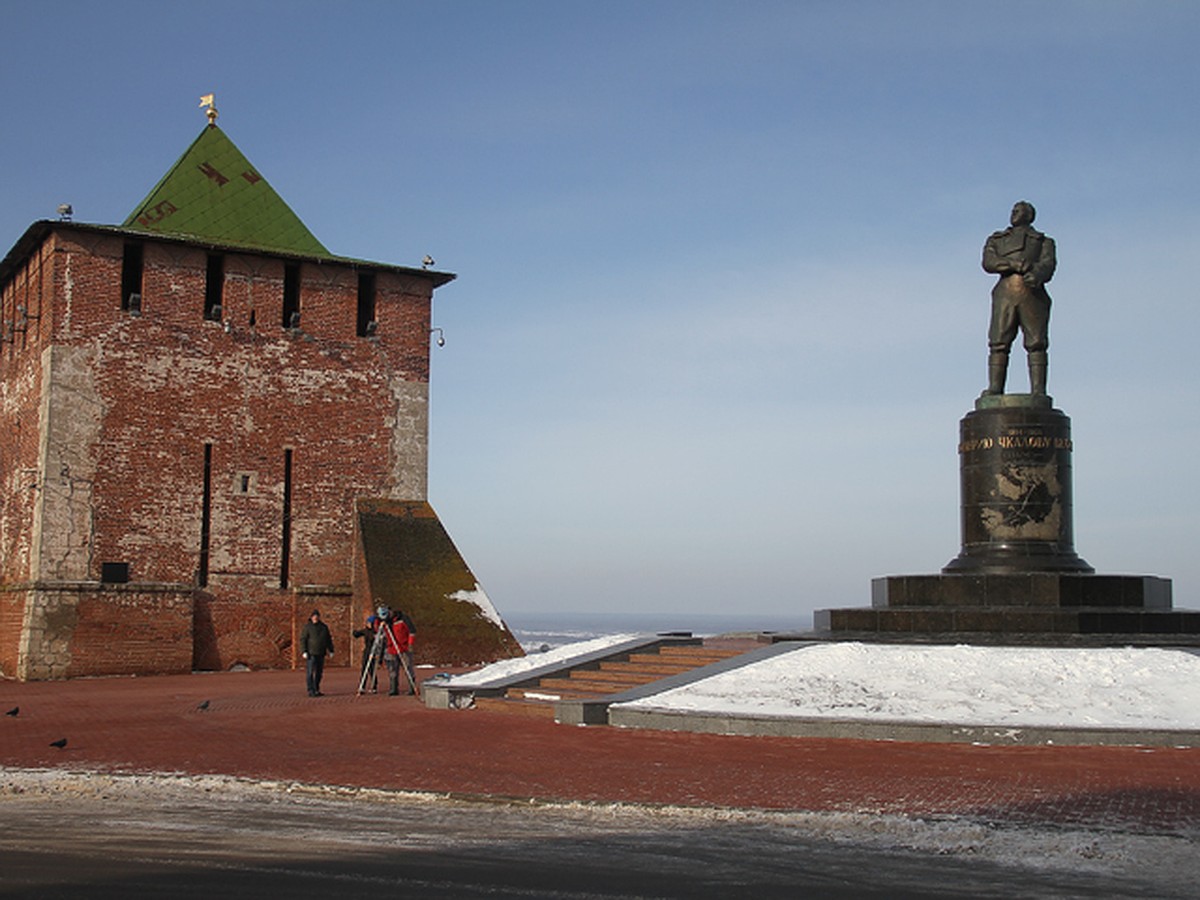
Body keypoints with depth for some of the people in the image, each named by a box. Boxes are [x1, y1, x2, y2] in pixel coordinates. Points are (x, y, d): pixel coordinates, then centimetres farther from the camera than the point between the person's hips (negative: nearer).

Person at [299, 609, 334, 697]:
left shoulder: (324, 627, 13)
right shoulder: (307, 627, -3)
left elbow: (328, 639, 18)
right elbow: (303, 639, -7)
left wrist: (331, 651, 12)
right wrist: (304, 652, -16)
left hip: (321, 654, 6)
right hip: (311, 654, -6)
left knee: (319, 673, 9)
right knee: (310, 672, -9)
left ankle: (316, 690, 17)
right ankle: (311, 691, -10)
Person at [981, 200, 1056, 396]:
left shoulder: (1043, 241, 24)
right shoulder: (996, 239, 28)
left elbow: (1048, 263, 4)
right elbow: (988, 262, 7)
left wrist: (1036, 274, -21)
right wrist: (1014, 264, -12)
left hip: (1032, 293, -1)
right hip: (1005, 292, 1)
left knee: (1036, 344, -9)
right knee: (998, 343, -10)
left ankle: (1038, 391, -14)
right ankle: (994, 389, -14)